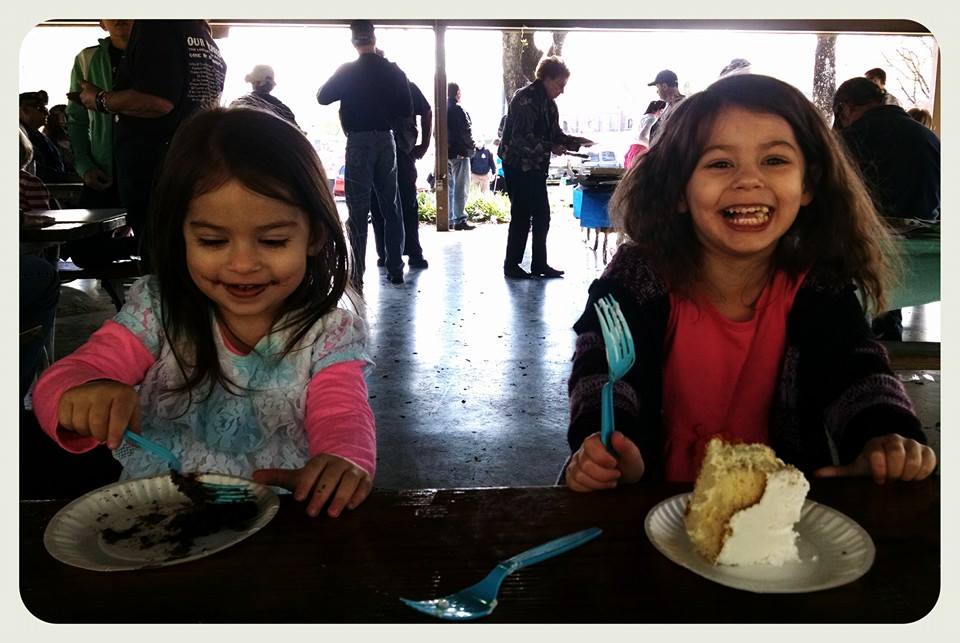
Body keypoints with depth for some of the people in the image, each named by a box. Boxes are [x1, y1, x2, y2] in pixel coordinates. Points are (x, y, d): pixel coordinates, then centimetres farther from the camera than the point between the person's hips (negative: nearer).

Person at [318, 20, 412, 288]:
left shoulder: (347, 71, -5)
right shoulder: (393, 70, 1)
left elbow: (322, 97, 4)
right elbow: (407, 109, 2)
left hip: (358, 142, -2)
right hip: (386, 140, 3)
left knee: (358, 211, 0)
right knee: (391, 207, 12)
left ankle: (357, 275, -1)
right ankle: (395, 269, 16)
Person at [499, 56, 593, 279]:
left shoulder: (548, 102, 14)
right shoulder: (525, 98, -15)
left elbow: (555, 135, 16)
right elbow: (522, 137, -23)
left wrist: (577, 141, 2)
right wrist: (550, 148, -21)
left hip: (536, 167, 9)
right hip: (518, 165, -9)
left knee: (542, 215, 8)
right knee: (522, 215, -4)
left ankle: (539, 264, 16)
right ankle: (511, 265, 6)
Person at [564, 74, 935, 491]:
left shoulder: (820, 288, -3)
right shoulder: (638, 281, -11)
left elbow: (857, 374, -11)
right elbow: (604, 374, -21)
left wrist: (885, 440, -33)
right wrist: (607, 452, -40)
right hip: (657, 500, -3)